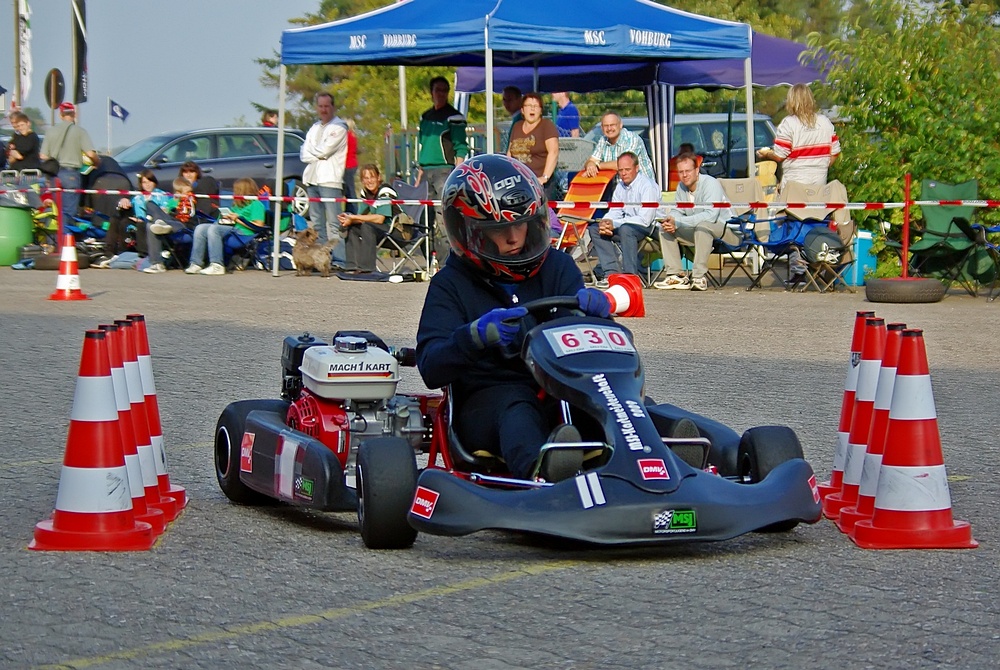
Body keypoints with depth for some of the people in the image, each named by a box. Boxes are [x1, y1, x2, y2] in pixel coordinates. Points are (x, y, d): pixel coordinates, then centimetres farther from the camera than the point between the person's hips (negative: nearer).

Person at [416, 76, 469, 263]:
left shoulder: (453, 117, -2)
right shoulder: (425, 117, 18)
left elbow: (460, 149, -7)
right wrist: (419, 174, 18)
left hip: (445, 170, -7)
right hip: (427, 172, 7)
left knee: (444, 218, -13)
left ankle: (445, 261, -15)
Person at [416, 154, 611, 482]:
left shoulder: (557, 267, 16)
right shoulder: (450, 285, 6)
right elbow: (431, 369, -8)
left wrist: (594, 305, -22)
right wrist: (476, 335, -29)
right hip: (485, 403, -4)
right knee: (516, 402, -40)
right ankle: (539, 470, -73)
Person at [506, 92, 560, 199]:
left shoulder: (547, 126, 0)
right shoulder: (516, 127, 18)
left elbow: (553, 152, -11)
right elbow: (510, 152, 24)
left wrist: (545, 177, -20)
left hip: (539, 183, -5)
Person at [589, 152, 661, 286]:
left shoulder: (648, 186, -17)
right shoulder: (621, 185, 7)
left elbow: (645, 220, -24)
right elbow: (615, 212, 11)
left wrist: (614, 224, -26)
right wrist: (606, 222, -14)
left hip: (649, 227, -8)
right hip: (626, 224, 8)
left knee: (625, 229, -37)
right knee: (595, 228, -6)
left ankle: (631, 275, -32)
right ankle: (612, 273, -14)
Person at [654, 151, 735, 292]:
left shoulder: (710, 184, -21)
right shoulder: (681, 187, 2)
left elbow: (711, 215, -34)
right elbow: (677, 210, 9)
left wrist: (678, 222, -36)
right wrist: (670, 221, -18)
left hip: (725, 229, -8)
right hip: (697, 230, 8)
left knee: (703, 225, -39)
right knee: (664, 228, -4)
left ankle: (699, 277, -35)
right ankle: (675, 274, -8)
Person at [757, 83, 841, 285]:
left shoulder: (789, 124, -9)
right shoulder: (825, 122, 7)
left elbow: (779, 155, -11)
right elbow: (834, 152, 8)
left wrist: (765, 154, 8)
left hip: (794, 183, -5)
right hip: (819, 184, 5)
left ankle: (797, 270, -6)